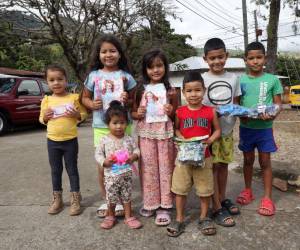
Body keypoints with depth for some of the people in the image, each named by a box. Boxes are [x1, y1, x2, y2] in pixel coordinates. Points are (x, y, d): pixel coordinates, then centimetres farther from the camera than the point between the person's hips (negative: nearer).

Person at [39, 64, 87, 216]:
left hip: (70, 141, -3)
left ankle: (75, 200, 18)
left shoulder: (74, 98, -5)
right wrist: (45, 117, -10)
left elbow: (84, 114, 2)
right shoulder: (46, 100, 2)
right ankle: (57, 199, 27)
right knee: (55, 170, 13)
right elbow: (41, 119, 11)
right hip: (52, 141, 3)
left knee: (72, 170, 7)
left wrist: (76, 115, -19)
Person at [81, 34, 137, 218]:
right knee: (102, 167, 9)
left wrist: (127, 101, -14)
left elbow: (134, 101, 8)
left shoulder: (126, 76, 1)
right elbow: (85, 98, 12)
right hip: (100, 127, 1)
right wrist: (92, 104, -9)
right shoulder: (94, 75, 3)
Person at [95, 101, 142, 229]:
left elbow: (136, 150, 3)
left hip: (126, 174, 1)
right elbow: (98, 154, -3)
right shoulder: (104, 140, -8)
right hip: (111, 175, -1)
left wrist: (134, 156, -19)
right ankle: (110, 216, 37)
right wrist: (104, 161, -21)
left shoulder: (129, 139, -4)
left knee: (127, 197, 14)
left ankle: (128, 217, 30)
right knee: (111, 198, 14)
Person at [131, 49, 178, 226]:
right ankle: (150, 203, 28)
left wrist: (171, 112, -15)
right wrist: (138, 114, -12)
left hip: (165, 134, -1)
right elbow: (133, 112, 9)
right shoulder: (141, 90, 2)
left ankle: (164, 207, 19)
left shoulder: (170, 90, 0)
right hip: (146, 134, 1)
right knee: (148, 169, 10)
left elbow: (177, 116, 6)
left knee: (165, 169, 5)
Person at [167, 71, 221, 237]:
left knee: (205, 190, 12)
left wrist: (209, 141, -13)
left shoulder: (210, 112, -3)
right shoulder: (180, 112, -3)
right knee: (180, 189, 8)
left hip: (203, 157, 0)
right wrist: (182, 140, -12)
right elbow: (176, 129, 7)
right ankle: (179, 219, 26)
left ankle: (204, 218, 33)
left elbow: (217, 130, 5)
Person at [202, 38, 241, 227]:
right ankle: (217, 208, 10)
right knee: (213, 166, 0)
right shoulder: (202, 79, -6)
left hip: (228, 129, 4)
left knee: (224, 164, 14)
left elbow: (236, 103, 11)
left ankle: (223, 198, 32)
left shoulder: (233, 78, 5)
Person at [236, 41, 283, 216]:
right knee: (248, 160, 14)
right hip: (246, 127, 2)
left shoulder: (272, 80, -3)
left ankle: (268, 198, 18)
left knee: (265, 162, 6)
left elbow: (278, 103, 0)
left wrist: (272, 115, -20)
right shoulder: (241, 80, -1)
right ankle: (248, 191, 32)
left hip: (265, 127, -1)